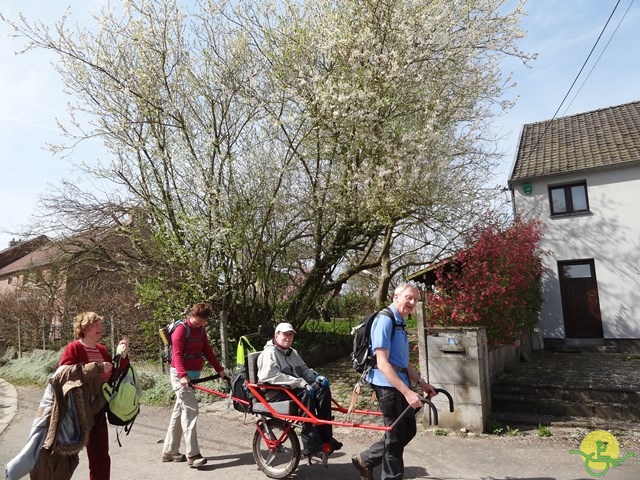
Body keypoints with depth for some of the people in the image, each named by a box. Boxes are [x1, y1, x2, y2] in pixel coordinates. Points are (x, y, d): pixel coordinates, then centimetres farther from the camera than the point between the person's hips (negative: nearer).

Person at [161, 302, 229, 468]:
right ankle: (192, 455, -10)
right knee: (191, 411, -13)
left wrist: (220, 370, 2)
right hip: (181, 376, -8)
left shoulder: (200, 330, 9)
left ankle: (169, 452, 23)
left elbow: (208, 351, 8)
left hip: (193, 374, 8)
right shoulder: (181, 329, -14)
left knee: (179, 411, 13)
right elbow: (177, 355, -21)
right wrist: (183, 375, -33)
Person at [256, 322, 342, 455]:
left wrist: (317, 376, -4)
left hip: (293, 389, 8)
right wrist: (300, 383, -28)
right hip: (276, 392, -8)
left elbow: (303, 369, 19)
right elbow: (272, 376, -24)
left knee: (323, 389, -14)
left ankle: (326, 438, -13)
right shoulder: (269, 353, -10)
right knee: (305, 394, -33)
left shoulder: (292, 352, 19)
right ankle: (311, 446, -30)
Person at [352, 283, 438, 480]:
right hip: (388, 384, -10)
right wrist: (407, 392, -28)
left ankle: (365, 459, 29)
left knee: (408, 430, 18)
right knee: (396, 435, 2)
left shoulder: (400, 323, 14)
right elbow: (382, 363, -24)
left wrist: (422, 383, 15)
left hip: (400, 382, 10)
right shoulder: (385, 319, -17)